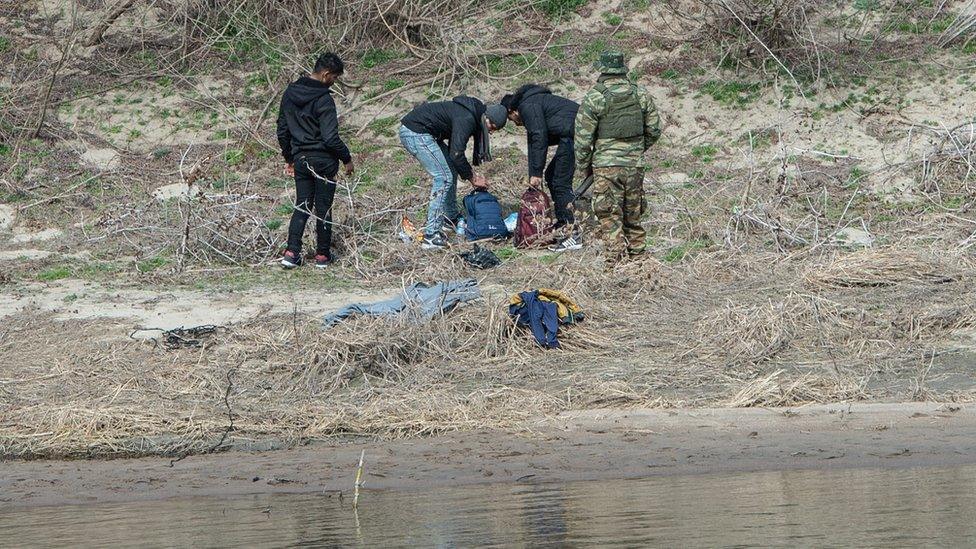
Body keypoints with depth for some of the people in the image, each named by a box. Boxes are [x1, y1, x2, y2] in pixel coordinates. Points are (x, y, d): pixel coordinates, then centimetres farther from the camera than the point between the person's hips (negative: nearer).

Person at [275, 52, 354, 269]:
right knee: (323, 208, 6)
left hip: (300, 160, 6)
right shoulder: (323, 100, -18)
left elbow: (282, 130, 12)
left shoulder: (290, 94, 4)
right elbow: (331, 137, -20)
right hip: (323, 162, -6)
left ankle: (292, 252, 1)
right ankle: (323, 255, 13)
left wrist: (289, 158, 22)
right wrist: (347, 159, -7)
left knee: (302, 205, 12)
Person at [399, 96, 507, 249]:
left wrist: (471, 172, 10)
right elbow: (456, 155, -23)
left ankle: (451, 217, 30)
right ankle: (431, 236, -16)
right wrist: (472, 179, -11)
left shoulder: (471, 115, 11)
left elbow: (455, 149, 20)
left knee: (451, 169, 17)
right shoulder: (466, 120, -21)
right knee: (443, 177, -13)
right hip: (415, 132, -11)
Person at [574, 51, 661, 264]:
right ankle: (637, 251, 21)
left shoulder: (594, 98, -9)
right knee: (633, 212, 16)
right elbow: (654, 130, 10)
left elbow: (583, 136, -7)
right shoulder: (641, 94, 4)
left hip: (606, 165, -4)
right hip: (635, 164, 4)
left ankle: (615, 255, -6)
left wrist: (583, 166, 5)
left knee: (609, 214, -1)